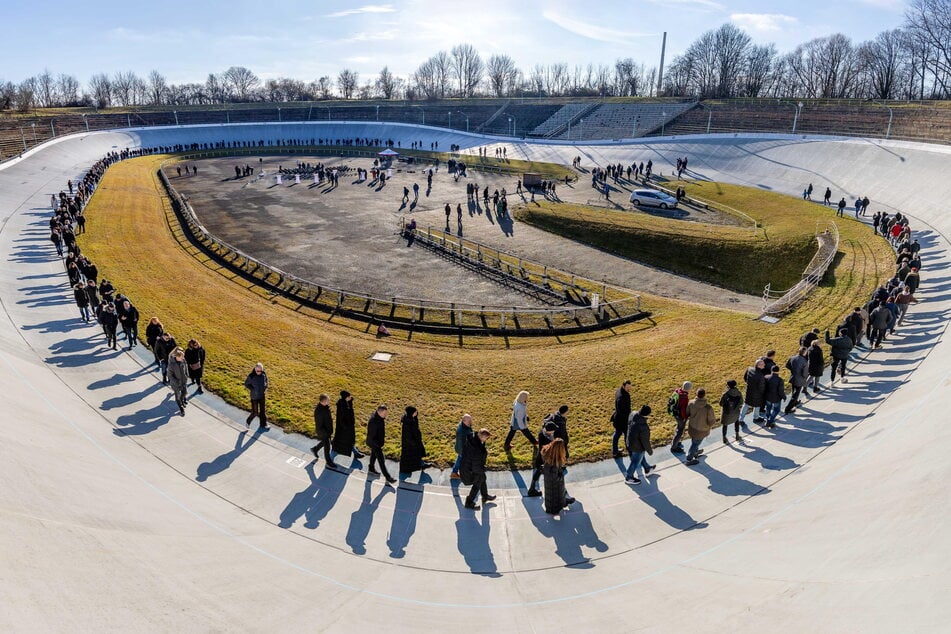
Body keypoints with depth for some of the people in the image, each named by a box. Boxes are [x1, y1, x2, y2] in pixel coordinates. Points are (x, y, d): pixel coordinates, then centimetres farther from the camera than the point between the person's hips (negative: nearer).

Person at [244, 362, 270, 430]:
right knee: (255, 412, 4)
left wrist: (266, 388, -5)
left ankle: (263, 425, 30)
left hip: (262, 395, 4)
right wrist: (253, 390, -16)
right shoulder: (251, 376, -24)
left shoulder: (263, 374, -11)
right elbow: (246, 384, -8)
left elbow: (266, 380, 9)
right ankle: (248, 421, 34)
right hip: (254, 397, -4)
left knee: (263, 410, 14)